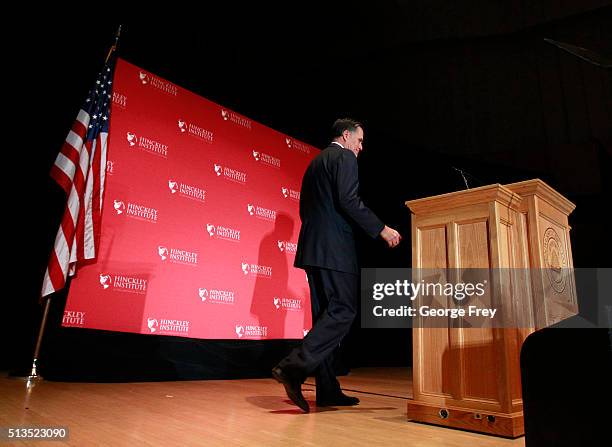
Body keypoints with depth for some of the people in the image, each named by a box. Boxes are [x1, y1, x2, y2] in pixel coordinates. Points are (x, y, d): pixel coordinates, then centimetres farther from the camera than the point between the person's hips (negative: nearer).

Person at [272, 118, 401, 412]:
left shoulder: (315, 162, 25)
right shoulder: (344, 157, -1)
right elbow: (349, 200, -15)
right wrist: (381, 229, -11)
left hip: (313, 246, 9)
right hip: (335, 247, -9)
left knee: (326, 315, 8)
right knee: (343, 311, -8)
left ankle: (328, 391, 10)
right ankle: (293, 368, -19)